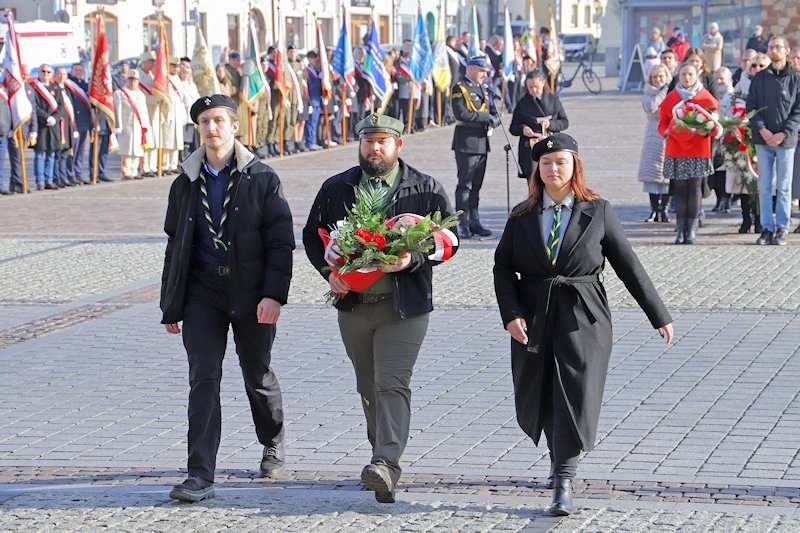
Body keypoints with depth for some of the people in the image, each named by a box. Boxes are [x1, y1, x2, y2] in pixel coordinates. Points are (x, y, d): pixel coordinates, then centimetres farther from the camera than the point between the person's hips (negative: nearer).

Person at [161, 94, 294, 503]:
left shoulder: (262, 179, -2)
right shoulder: (185, 185, 8)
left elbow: (281, 242, -6)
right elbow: (175, 248, 14)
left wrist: (273, 294, -17)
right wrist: (171, 307, 12)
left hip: (251, 292, -2)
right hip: (202, 292, 2)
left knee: (257, 376, 12)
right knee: (203, 378, -9)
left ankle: (273, 446, 40)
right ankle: (200, 477, -12)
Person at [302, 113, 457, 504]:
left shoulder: (426, 190, 2)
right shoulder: (335, 189, 9)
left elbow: (447, 240, 1)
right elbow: (312, 235, 15)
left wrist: (412, 260, -17)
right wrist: (329, 271, -3)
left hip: (404, 306, -4)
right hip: (352, 305, 4)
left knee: (392, 384, -15)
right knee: (368, 387, 13)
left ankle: (386, 464, -24)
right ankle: (384, 455, 27)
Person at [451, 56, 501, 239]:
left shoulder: (483, 90, 18)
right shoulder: (459, 89, -7)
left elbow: (495, 115, 16)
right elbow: (461, 114, -21)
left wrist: (492, 120, -8)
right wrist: (485, 116, -15)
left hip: (482, 143, 7)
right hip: (466, 143, -7)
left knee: (476, 184, 10)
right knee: (465, 184, -6)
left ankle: (474, 222, 14)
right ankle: (462, 224, -5)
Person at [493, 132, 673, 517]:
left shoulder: (598, 212, 0)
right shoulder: (522, 216, 6)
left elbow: (629, 266, 3)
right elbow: (502, 267, 5)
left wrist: (659, 315, 4)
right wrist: (511, 314, -10)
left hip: (582, 316, -3)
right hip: (533, 318, 3)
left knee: (574, 396, -11)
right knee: (537, 400, 10)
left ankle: (563, 484, -11)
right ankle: (559, 460, 36)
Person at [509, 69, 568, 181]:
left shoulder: (553, 100, 9)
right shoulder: (522, 104, 7)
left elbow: (565, 122, 9)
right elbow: (513, 128, 10)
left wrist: (551, 124, -10)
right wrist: (522, 129, -12)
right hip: (530, 149, -1)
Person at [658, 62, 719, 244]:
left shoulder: (706, 97, 5)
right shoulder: (670, 97, 10)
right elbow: (662, 123, 13)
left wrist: (706, 131, -17)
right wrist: (666, 132, -9)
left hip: (698, 149, -2)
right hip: (675, 149, 2)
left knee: (695, 187, -6)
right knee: (680, 189, 1)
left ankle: (691, 229, -3)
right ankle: (681, 229, 4)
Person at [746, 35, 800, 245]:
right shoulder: (759, 78, 9)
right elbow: (751, 107, 5)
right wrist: (762, 129, -10)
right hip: (763, 140, 2)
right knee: (764, 187, 2)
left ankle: (782, 229, 5)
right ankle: (767, 228, 6)